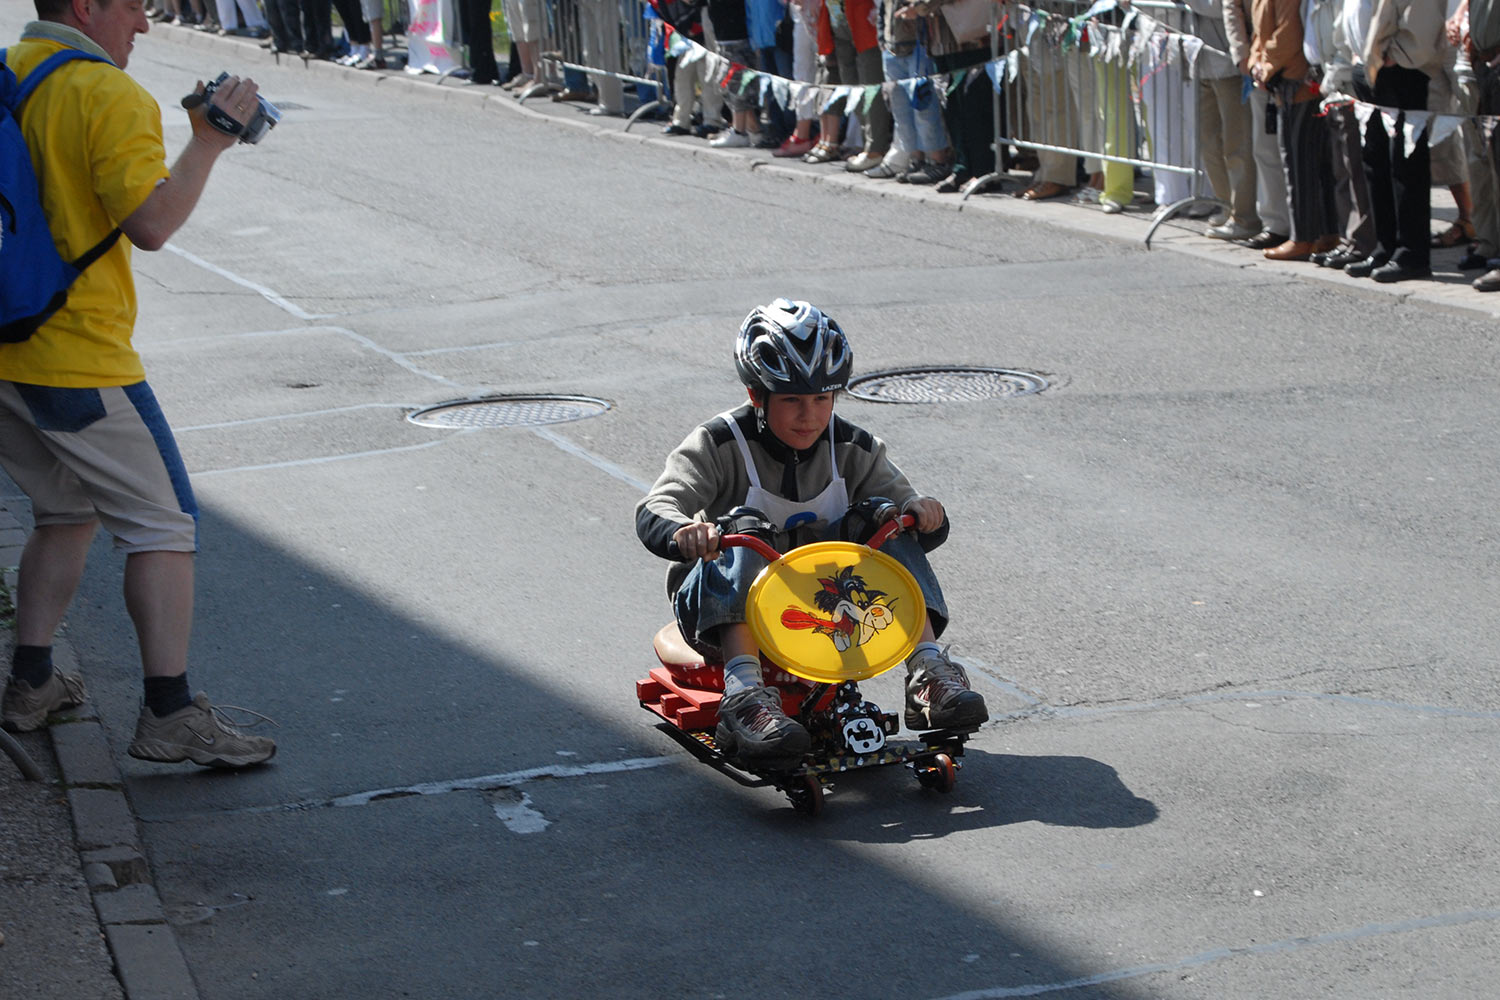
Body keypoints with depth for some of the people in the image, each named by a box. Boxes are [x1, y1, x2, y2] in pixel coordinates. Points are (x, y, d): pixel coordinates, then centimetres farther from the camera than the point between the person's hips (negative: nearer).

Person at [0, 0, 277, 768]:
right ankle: (170, 714, -3)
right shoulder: (111, 97, -14)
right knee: (164, 524, 0)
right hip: (78, 359, -8)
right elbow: (151, 223, -23)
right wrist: (210, 140, -13)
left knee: (67, 514, 24)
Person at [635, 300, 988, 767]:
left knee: (884, 520, -16)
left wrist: (923, 513, -26)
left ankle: (927, 674, -26)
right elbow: (654, 511, -23)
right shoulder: (719, 445, -10)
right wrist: (683, 532, -48)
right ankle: (744, 692, -51)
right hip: (724, 608, -3)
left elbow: (906, 506, 0)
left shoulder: (852, 449, 1)